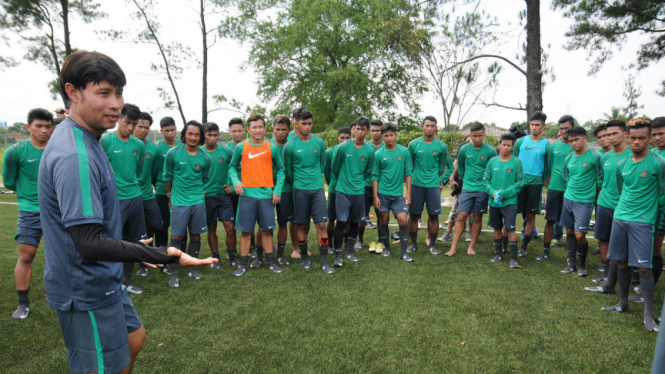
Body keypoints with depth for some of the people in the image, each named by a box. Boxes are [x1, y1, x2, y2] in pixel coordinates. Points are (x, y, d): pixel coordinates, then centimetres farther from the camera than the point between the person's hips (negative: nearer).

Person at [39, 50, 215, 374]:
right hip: (87, 289, -10)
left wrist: (135, 250, 20)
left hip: (103, 280, 10)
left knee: (134, 339, 25)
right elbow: (89, 243, -29)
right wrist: (164, 256, -34)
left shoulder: (83, 140, 5)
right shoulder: (74, 155, -27)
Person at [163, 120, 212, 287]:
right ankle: (174, 273, 9)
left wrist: (199, 193, 15)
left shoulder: (205, 158, 2)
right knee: (176, 237, -2)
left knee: (195, 235, 8)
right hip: (179, 202, -3)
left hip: (198, 201, 3)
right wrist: (171, 196, 13)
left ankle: (191, 268, 23)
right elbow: (167, 177, 5)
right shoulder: (173, 153, -5)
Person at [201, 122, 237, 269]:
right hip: (206, 195, 0)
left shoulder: (226, 151, -2)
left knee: (230, 227, -3)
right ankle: (216, 257, 22)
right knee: (212, 228, 9)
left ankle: (232, 256, 13)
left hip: (223, 194, 0)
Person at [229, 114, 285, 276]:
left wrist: (277, 190, -2)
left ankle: (270, 262, 21)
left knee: (266, 230, 8)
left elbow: (280, 169, 7)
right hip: (247, 194, 0)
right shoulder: (240, 147, 2)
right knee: (245, 231, 4)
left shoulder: (272, 148, 3)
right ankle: (243, 265, 16)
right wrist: (236, 181, -9)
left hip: (267, 195, 1)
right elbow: (232, 167, 10)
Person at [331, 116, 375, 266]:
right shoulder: (343, 147, -6)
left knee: (354, 223, 11)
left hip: (359, 192, 3)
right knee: (341, 222, -6)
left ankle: (350, 252, 25)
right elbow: (334, 167, 5)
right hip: (343, 191, -3)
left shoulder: (370, 151, 2)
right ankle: (338, 255, 1)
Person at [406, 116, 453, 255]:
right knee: (413, 215, 4)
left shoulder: (441, 146, 1)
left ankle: (432, 245, 16)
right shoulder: (413, 144, 1)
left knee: (434, 216, 3)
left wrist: (441, 180, 4)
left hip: (433, 185, 0)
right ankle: (413, 244, 19)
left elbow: (449, 167, 11)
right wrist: (411, 178, 6)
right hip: (416, 185, 0)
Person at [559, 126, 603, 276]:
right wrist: (570, 193, 16)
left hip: (585, 201, -5)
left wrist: (597, 200, 2)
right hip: (568, 199, 5)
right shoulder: (568, 159, 7)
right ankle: (572, 264, 22)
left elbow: (600, 181, -3)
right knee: (569, 232, 10)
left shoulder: (595, 157, -9)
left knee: (579, 235, -7)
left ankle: (582, 265, 15)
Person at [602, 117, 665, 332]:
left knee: (644, 267, -5)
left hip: (642, 222, -5)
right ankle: (623, 304, 25)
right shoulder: (622, 165, 8)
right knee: (622, 263, 12)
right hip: (620, 218, 5)